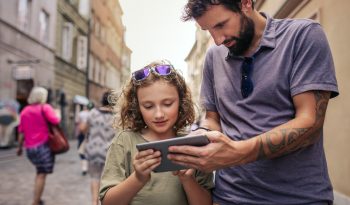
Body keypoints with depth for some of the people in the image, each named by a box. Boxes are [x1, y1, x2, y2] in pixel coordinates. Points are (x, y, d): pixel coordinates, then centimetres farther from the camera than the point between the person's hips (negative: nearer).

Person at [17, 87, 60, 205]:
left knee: (40, 172, 24)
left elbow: (21, 132, 13)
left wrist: (19, 147, 20)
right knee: (42, 174, 0)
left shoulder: (25, 111, 14)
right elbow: (55, 121, -19)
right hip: (43, 145, -7)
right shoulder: (45, 108, -4)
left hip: (29, 148, 7)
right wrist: (56, 114, 1)